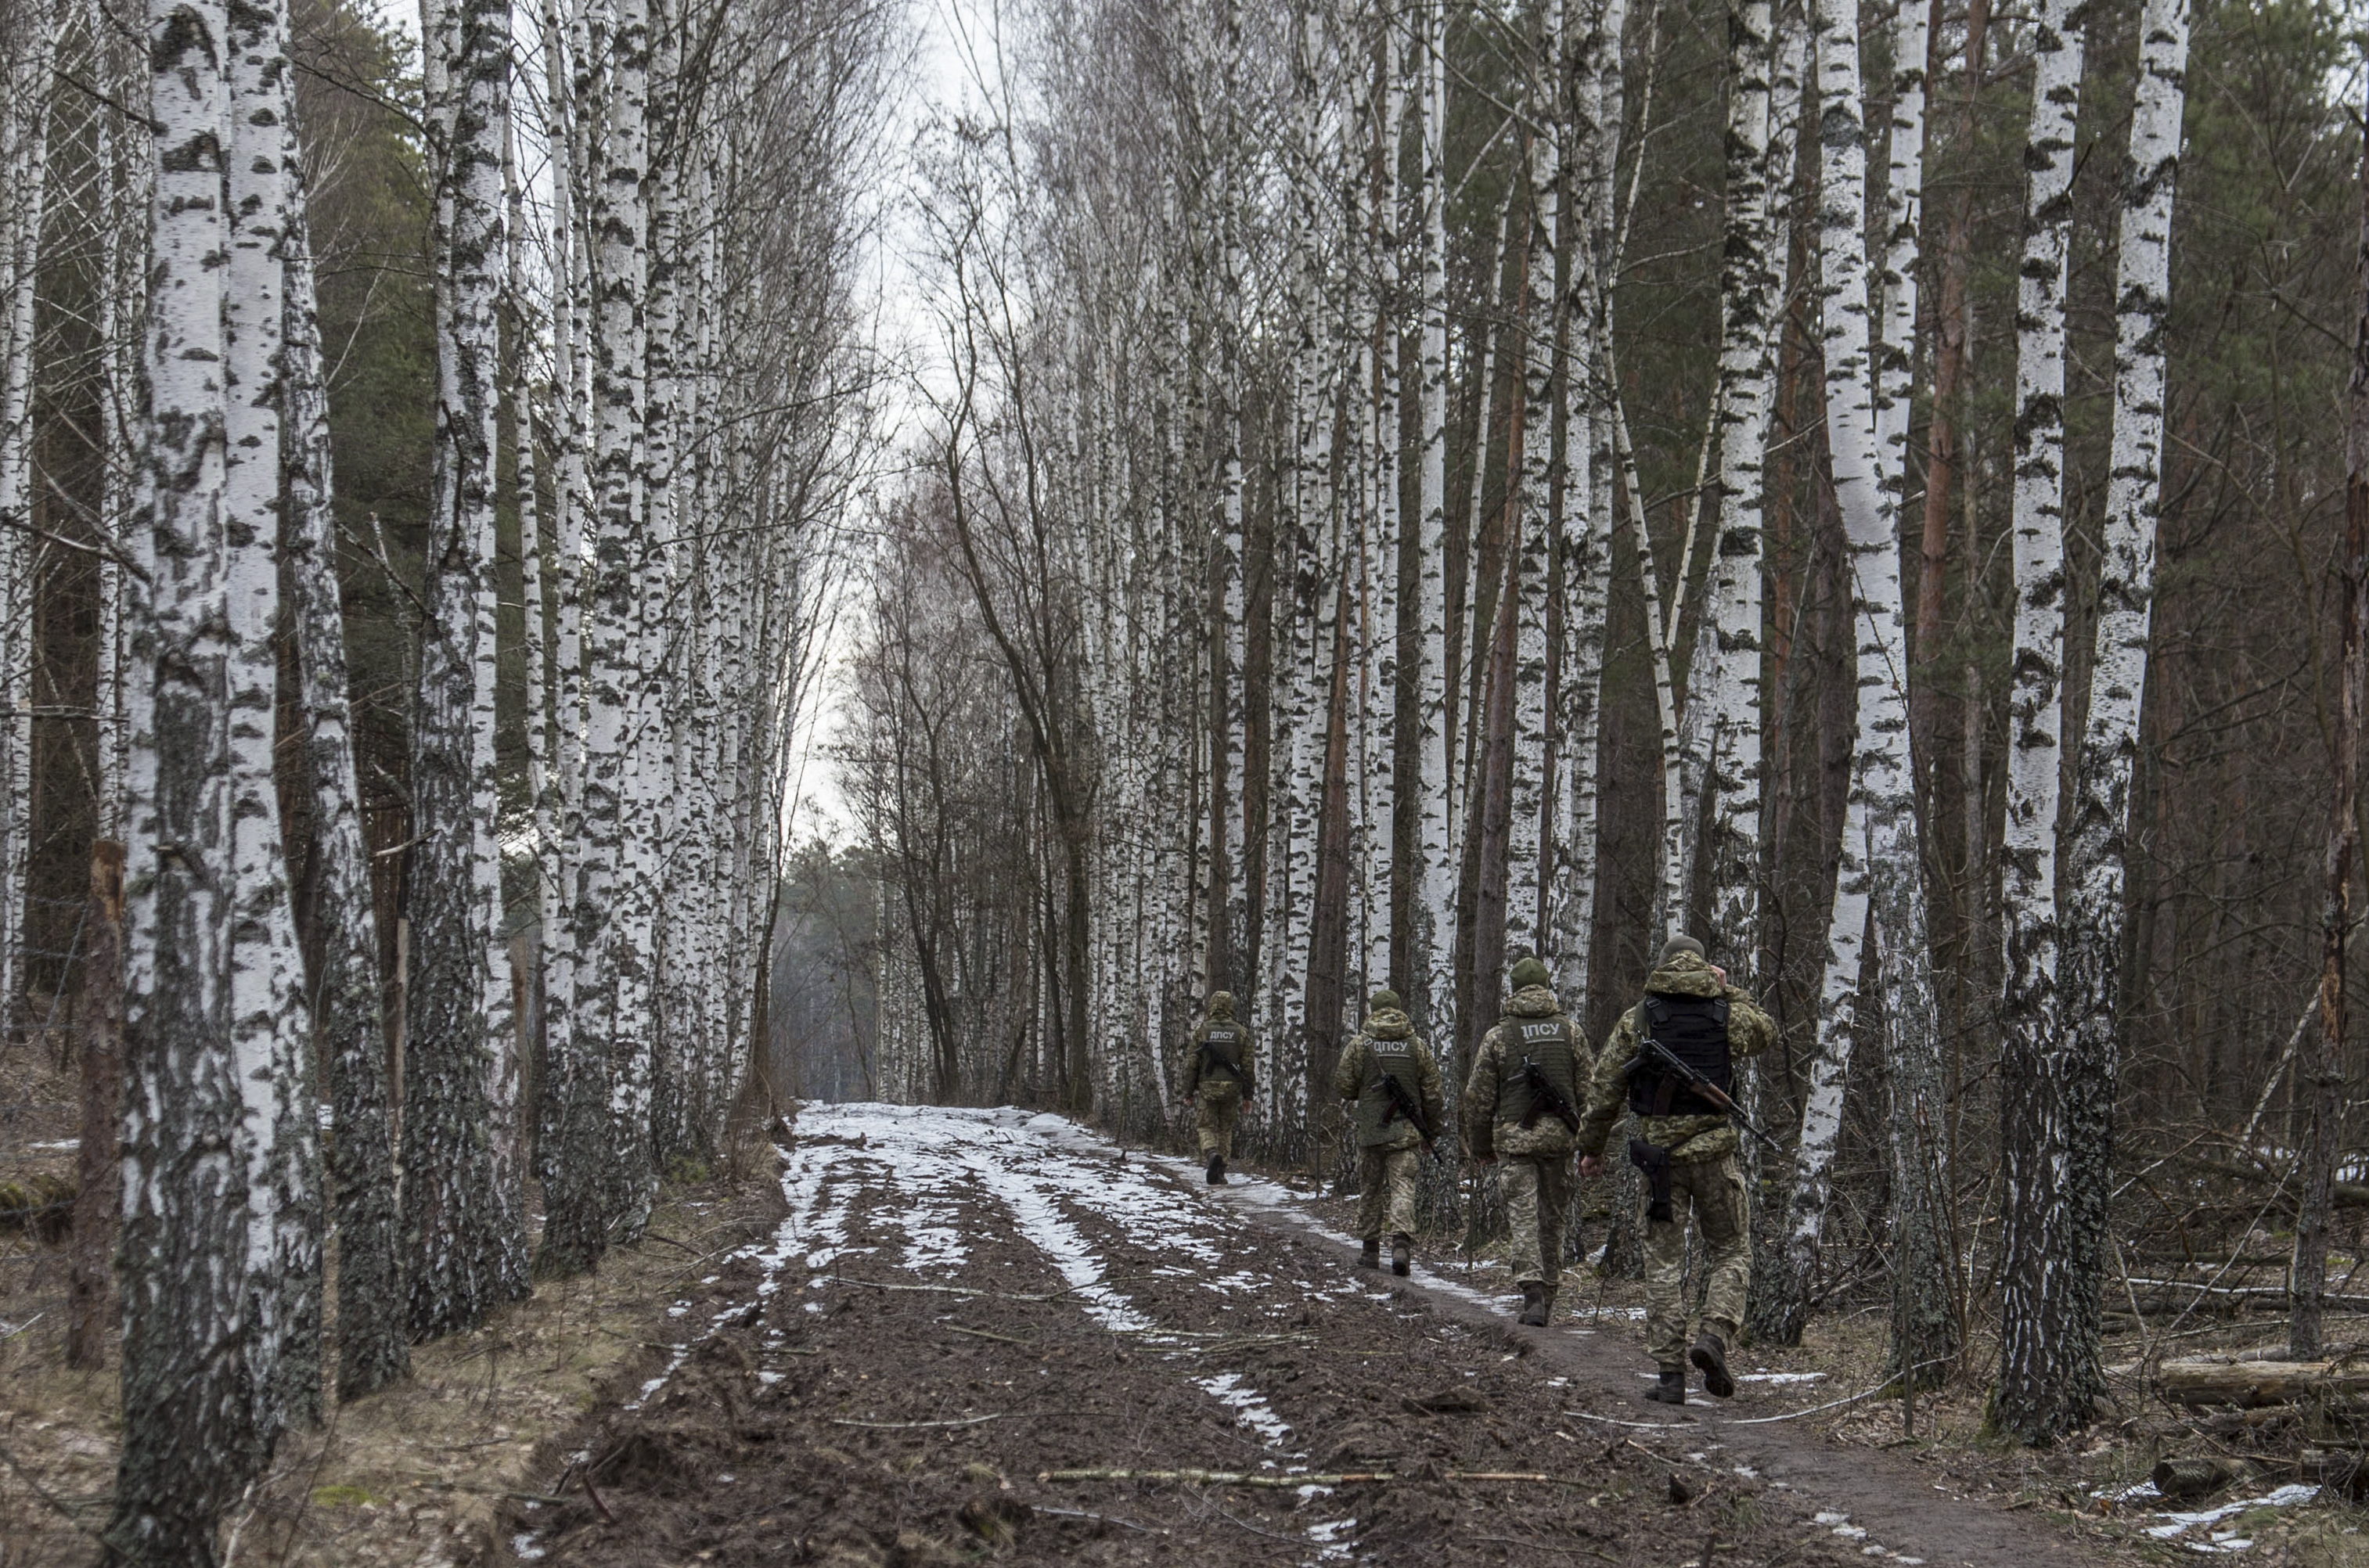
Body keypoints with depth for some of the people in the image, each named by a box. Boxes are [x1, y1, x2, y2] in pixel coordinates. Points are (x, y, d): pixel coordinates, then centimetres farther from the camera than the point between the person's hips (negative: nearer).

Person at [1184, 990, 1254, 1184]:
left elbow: (1192, 1065, -3)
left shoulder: (1202, 1031, -3)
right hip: (1232, 1088, 2)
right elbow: (1247, 1067, 1)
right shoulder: (1241, 1033, 1)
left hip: (1207, 1088, -2)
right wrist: (1247, 1096, 8)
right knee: (1225, 1130, 14)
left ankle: (1213, 1155, -25)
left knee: (1206, 1128, 5)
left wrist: (1189, 1092, 5)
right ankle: (1220, 1174, 12)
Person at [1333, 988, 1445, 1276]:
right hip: (1405, 1132, 0)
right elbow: (1433, 1094, 5)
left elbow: (1343, 1087, -1)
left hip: (1370, 1130, 0)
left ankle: (1370, 1250, 18)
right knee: (1402, 1187, -3)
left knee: (1370, 1190, 13)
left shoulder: (1360, 1044, -3)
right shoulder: (1417, 1046, 2)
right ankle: (1402, 1243, -22)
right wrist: (1431, 1132, 16)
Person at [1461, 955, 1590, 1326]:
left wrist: (1481, 1147, 13)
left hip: (1515, 1136, -2)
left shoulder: (1498, 1037, 0)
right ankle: (1548, 1298, 19)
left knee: (1524, 1216, -4)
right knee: (1553, 1217, 12)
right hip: (1559, 1135, 2)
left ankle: (1532, 1291, -21)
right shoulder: (1570, 1031, 5)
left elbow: (1478, 1097, 2)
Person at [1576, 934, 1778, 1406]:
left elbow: (1604, 1088, 3)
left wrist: (1591, 1147, 13)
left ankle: (1671, 1374, 1)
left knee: (1664, 1263, 4)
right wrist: (1729, 992, 24)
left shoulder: (1637, 1019, 1)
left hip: (1657, 1150, 0)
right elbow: (1767, 1033, 25)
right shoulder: (1729, 1014, 2)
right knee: (1731, 1253, 13)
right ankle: (1715, 1335, -11)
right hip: (1713, 1148, 0)